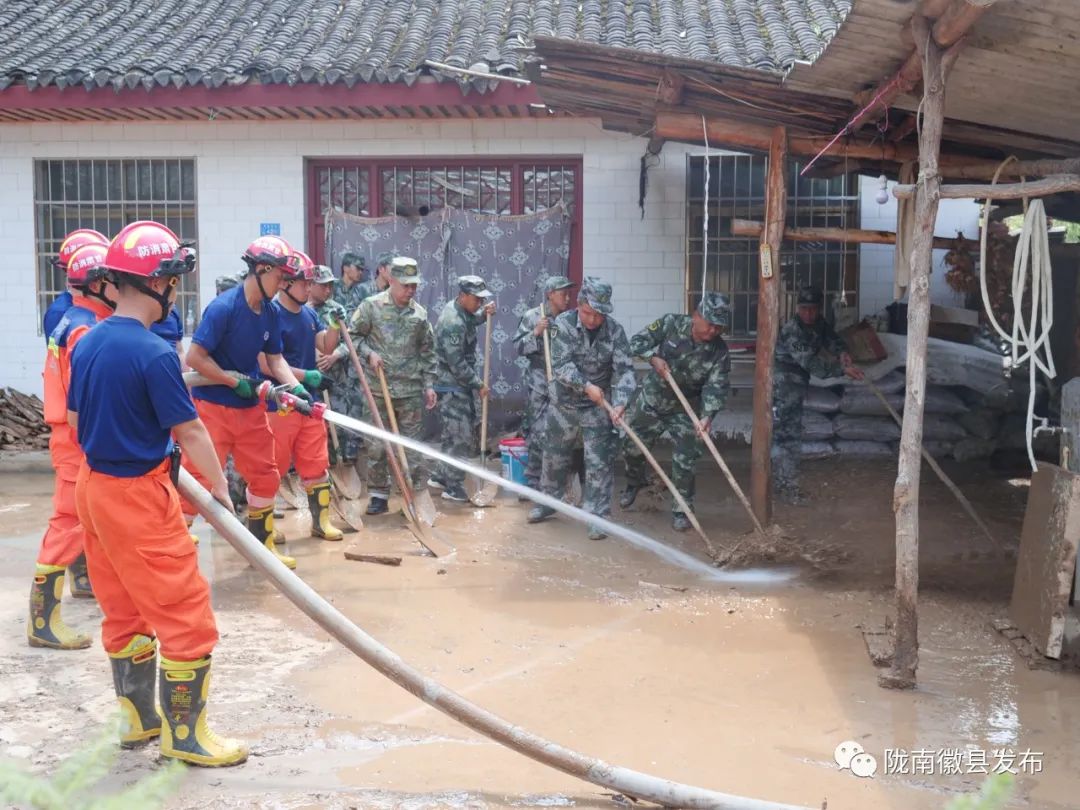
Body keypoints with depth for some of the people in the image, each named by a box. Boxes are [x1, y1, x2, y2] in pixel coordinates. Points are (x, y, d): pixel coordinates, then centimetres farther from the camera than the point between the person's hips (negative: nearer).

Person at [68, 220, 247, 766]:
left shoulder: (85, 345, 5)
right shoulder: (153, 353, -20)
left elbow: (76, 421, 15)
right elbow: (189, 431, -15)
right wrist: (219, 487, -4)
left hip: (92, 486, 9)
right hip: (139, 496, -9)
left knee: (124, 611, 20)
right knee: (187, 618, 2)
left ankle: (138, 718, 33)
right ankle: (184, 735, 11)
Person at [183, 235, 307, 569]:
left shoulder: (270, 313, 3)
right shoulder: (224, 307, -20)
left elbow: (275, 359, 9)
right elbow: (195, 357, -21)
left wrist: (295, 386, -8)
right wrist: (236, 382, -18)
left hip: (250, 409, 8)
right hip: (212, 407, -8)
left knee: (266, 475, 14)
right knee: (200, 478, -7)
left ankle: (262, 543, 31)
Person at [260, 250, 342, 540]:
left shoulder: (310, 314, 9)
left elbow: (326, 347, 11)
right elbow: (267, 365, -20)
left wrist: (335, 324, -7)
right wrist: (307, 376, -18)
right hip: (278, 405, -7)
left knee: (316, 464, 11)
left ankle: (321, 521, 22)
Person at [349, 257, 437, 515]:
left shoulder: (420, 313, 5)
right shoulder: (371, 306, -3)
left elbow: (427, 352, 10)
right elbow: (353, 336, 3)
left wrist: (429, 384, 7)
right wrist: (369, 353, -14)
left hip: (411, 390, 2)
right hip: (378, 388, -1)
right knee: (377, 444, 5)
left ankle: (418, 493, 14)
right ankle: (379, 494, 16)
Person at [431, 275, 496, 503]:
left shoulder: (461, 312, 5)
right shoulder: (453, 322, -23)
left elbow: (471, 321, 30)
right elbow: (457, 363, -23)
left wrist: (484, 313, 8)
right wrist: (479, 384, -16)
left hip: (460, 385, 10)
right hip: (452, 387, -10)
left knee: (454, 434, 17)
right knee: (462, 436, -5)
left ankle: (442, 477, 29)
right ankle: (453, 488, 4)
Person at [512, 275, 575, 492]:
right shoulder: (532, 317, -3)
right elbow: (518, 348, -4)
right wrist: (535, 333, -17)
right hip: (540, 382, -4)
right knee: (539, 432, -5)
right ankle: (534, 480, 4)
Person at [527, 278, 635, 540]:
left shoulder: (615, 331, -12)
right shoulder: (563, 323, -14)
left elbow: (624, 370, -16)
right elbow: (560, 364, -19)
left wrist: (620, 403, -31)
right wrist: (587, 386, -28)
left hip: (598, 407, -1)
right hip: (563, 403, 1)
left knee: (599, 463, -3)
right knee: (554, 456, 16)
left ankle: (597, 516, 7)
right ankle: (548, 502, 36)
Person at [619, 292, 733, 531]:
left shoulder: (719, 352, -18)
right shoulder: (671, 324, -17)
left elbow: (716, 387, -25)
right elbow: (637, 341, -10)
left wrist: (707, 416, -39)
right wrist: (654, 357, -27)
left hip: (685, 410, -1)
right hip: (650, 399, 1)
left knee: (685, 461, -3)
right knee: (632, 448, 14)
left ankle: (681, 509, 16)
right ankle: (635, 483, 46)